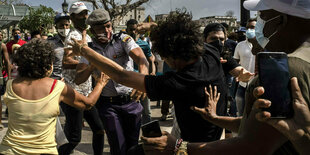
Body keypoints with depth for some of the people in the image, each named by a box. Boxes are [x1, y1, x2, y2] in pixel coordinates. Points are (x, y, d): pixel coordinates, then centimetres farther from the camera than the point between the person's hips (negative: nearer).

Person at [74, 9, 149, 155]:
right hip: (108, 104, 0)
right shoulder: (89, 50, 2)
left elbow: (141, 59, -23)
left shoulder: (123, 39, -6)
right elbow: (78, 79, -5)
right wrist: (91, 65, -26)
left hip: (131, 100, 0)